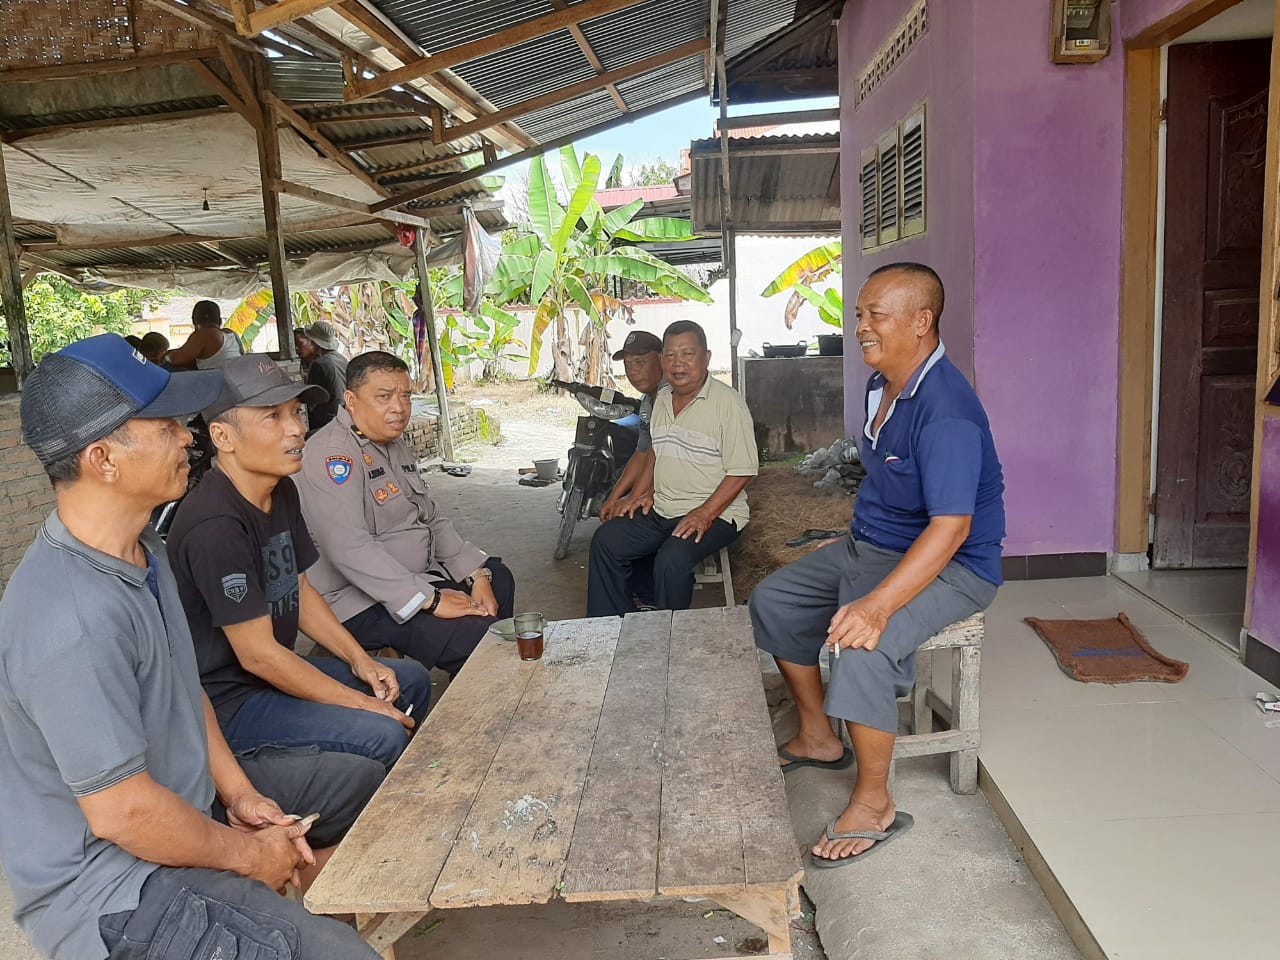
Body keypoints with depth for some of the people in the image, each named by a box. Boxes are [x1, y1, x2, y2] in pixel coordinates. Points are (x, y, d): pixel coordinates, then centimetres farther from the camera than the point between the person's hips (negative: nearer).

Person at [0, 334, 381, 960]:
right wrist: (247, 855, -13)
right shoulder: (72, 622, -31)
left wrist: (238, 792, 2)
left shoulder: (141, 551, 1)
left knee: (362, 780, 18)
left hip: (187, 791, 10)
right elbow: (122, 813, -27)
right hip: (105, 881, -10)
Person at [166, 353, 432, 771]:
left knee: (412, 680, 13)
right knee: (383, 735, -23)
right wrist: (362, 703, -20)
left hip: (276, 670, 10)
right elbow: (257, 654, -26)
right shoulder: (214, 525, -28)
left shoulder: (282, 492, 3)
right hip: (226, 701, -10)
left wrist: (359, 660, 2)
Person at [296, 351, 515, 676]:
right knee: (473, 635, -26)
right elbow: (351, 549, -30)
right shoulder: (332, 453, -21)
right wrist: (431, 600, -29)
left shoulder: (396, 445, 12)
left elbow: (432, 518, 13)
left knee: (498, 579, 20)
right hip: (364, 602, -11)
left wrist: (477, 575, -1)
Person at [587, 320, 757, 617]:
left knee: (671, 560, -31)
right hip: (662, 510, 7)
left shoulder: (727, 402, -13)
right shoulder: (662, 398, 11)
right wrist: (649, 492, 11)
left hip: (714, 513, -7)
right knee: (606, 541, -7)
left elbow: (741, 471, -15)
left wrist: (705, 514, -23)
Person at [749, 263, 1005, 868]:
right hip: (870, 546, 10)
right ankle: (818, 737, 24)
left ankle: (874, 805, -11)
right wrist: (852, 542, 20)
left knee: (861, 649, -33)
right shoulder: (881, 386, 4)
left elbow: (951, 526, -37)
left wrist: (878, 603, -45)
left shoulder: (945, 410, -28)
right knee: (771, 600, 10)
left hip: (949, 566, -10)